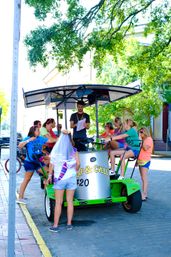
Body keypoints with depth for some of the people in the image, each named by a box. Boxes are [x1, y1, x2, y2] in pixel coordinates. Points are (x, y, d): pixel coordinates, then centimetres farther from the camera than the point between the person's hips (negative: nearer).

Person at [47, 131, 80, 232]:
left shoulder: (56, 150, -2)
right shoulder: (73, 150, 0)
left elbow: (52, 164, -2)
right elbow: (78, 164, -5)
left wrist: (50, 175, 9)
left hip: (59, 178, -1)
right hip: (71, 178, 1)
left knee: (58, 203, 4)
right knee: (70, 201, 9)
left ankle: (55, 225, 7)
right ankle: (69, 223, 15)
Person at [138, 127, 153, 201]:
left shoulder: (149, 139, -6)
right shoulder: (143, 140, 19)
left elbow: (146, 148, -21)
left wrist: (141, 140, -18)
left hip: (145, 160, -9)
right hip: (140, 160, 9)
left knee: (144, 178, -11)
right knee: (143, 178, 9)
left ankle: (144, 195, -11)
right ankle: (144, 194, 14)